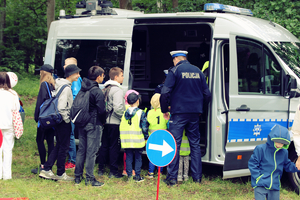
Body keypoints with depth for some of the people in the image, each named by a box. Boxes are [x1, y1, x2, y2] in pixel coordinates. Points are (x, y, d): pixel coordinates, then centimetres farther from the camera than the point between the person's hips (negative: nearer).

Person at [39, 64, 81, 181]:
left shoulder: (60, 85, 13)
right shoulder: (66, 88, -19)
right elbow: (61, 108, -25)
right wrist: (67, 119, -15)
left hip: (59, 121, 10)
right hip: (64, 123, -10)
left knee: (59, 146, 15)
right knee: (64, 147, 0)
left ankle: (46, 170, 15)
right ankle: (60, 174, 9)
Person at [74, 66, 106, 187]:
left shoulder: (83, 89, 7)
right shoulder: (97, 92, -16)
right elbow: (101, 110, -15)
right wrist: (103, 122, 2)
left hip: (82, 124, 7)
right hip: (94, 124, -7)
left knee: (81, 150, 13)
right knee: (91, 152, -2)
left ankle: (77, 177, 18)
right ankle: (90, 179, 1)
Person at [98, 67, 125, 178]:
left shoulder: (105, 89, 12)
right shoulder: (117, 90, -15)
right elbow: (118, 108, -24)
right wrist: (124, 117, -11)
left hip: (105, 122, 8)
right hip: (114, 123, -8)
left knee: (104, 145, 14)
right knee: (114, 147, -1)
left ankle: (101, 169, 19)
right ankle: (113, 172, 3)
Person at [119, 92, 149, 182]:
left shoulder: (125, 113, 5)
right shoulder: (141, 113, -7)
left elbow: (121, 127, 9)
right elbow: (144, 127, -8)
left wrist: (121, 138, 18)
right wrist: (146, 138, 3)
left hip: (127, 140, 3)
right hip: (138, 140, -3)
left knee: (128, 157, 9)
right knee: (138, 157, 5)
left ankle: (129, 175, 9)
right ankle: (137, 176, 5)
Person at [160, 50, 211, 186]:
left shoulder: (175, 71, -5)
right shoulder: (198, 71, 10)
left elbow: (165, 93, -11)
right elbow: (207, 94, 13)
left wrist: (165, 110, 1)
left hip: (179, 113, -5)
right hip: (194, 113, 5)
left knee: (174, 144, -1)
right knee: (195, 144, 11)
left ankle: (172, 177, -3)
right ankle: (197, 177, 12)